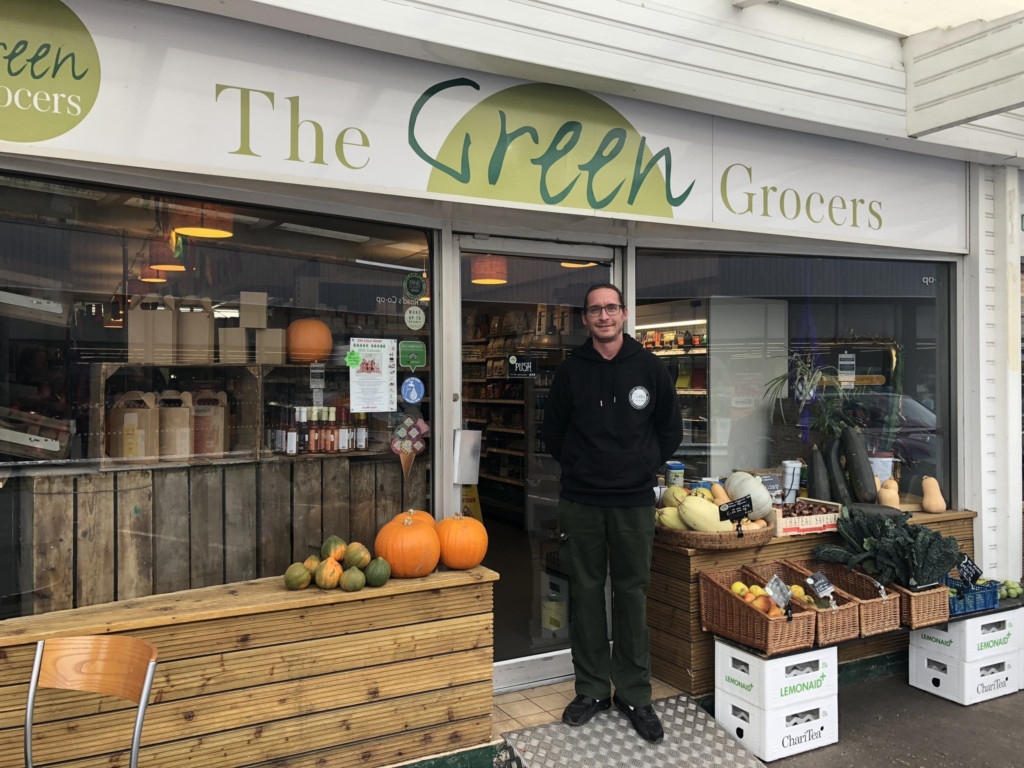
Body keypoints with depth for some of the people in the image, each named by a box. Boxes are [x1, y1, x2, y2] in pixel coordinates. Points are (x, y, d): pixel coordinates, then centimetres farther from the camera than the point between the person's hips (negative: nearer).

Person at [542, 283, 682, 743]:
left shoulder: (649, 369, 1)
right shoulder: (571, 370, 2)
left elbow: (671, 429, 11)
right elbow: (553, 430, 12)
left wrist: (645, 468, 7)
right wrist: (579, 468, 7)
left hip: (634, 502, 0)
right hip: (579, 502, 1)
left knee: (632, 595, 5)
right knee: (585, 593, 7)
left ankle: (635, 693, 18)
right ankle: (592, 688, 22)